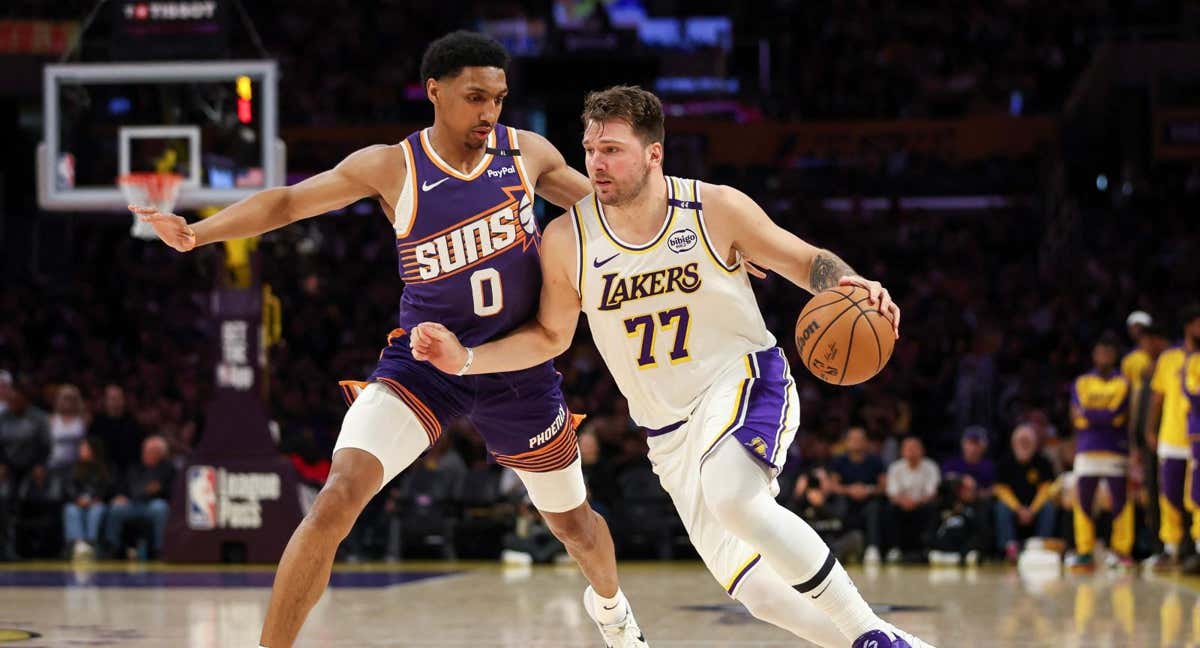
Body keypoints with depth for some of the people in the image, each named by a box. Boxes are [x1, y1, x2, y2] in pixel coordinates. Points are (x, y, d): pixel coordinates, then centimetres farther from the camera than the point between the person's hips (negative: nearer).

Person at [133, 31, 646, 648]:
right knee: (336, 499, -23)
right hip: (423, 360, -2)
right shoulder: (392, 168, -11)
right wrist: (199, 232, -21)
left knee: (572, 519, 19)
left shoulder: (527, 152, -5)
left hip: (517, 368, 2)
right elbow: (286, 201, -7)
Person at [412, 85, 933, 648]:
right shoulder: (566, 240, -4)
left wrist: (851, 286, -22)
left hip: (743, 379, -4)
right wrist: (465, 359, -4)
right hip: (670, 432, 4)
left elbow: (806, 262, 1)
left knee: (732, 498, -35)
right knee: (756, 590, -1)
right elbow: (550, 336, 10)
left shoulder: (716, 209, -10)